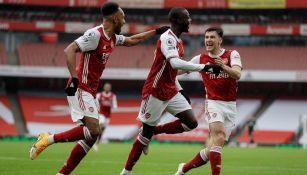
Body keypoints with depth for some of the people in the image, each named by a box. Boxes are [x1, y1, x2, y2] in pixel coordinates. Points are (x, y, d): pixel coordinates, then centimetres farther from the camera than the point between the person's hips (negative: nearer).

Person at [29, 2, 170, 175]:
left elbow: (132, 40, 32)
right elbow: (69, 50, -25)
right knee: (94, 130, -21)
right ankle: (49, 139, -13)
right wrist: (74, 78, -33)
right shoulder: (95, 34, -16)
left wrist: (156, 31, 33)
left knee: (92, 135, 5)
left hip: (90, 92, 9)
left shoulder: (113, 38, 12)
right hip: (80, 89, -9)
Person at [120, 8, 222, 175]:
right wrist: (204, 67, -35)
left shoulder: (178, 41, 11)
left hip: (170, 92, 8)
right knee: (147, 131, 0)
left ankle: (154, 131, 14)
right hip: (155, 92, -8)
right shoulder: (167, 38, -19)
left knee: (191, 123, -2)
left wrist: (180, 90, 18)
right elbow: (175, 63, -35)